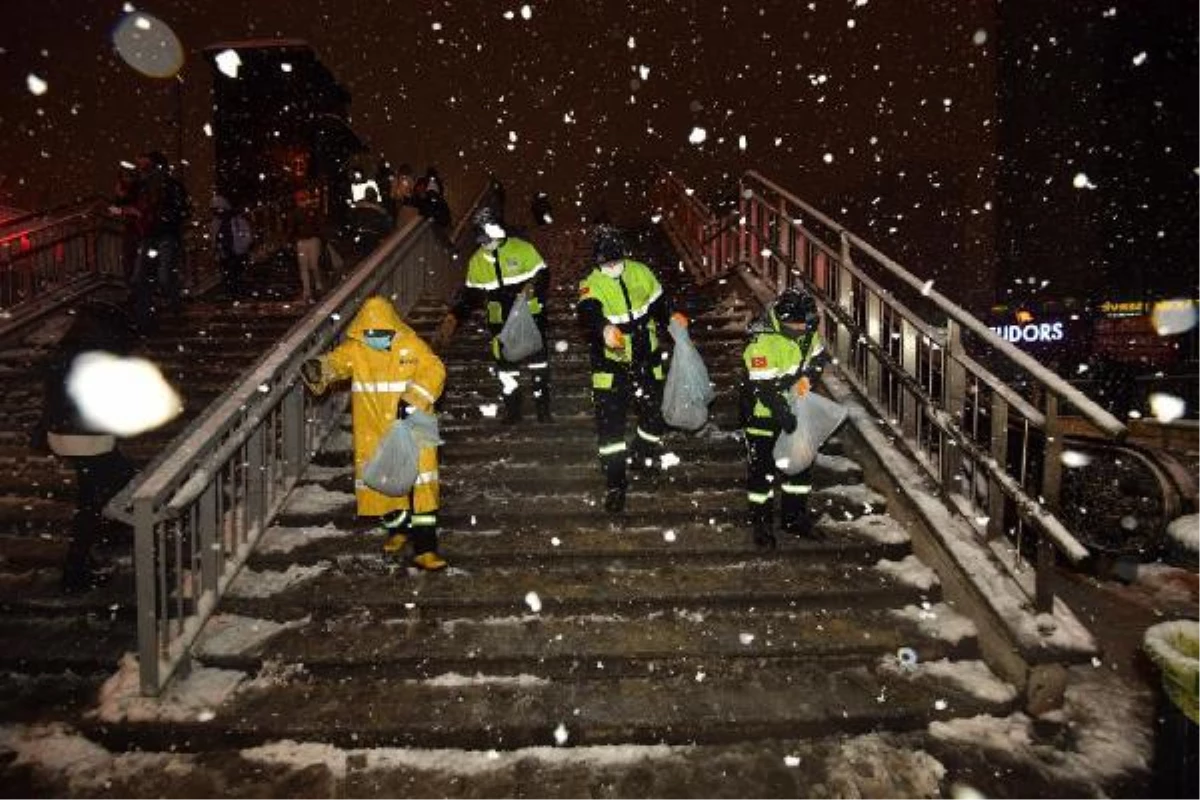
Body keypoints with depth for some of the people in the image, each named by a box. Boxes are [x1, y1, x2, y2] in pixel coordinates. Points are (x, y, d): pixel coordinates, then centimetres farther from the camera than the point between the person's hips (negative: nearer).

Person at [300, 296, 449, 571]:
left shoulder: (411, 345, -7)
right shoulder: (355, 349, -2)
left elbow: (434, 370, -12)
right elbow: (335, 361, -15)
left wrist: (414, 399, -25)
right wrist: (319, 368, -39)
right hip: (374, 433, 2)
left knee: (419, 486, -5)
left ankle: (424, 549, 0)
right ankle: (398, 529, 39)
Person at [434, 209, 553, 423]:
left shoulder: (522, 249, -6)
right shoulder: (477, 260, 7)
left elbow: (542, 275, -4)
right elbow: (470, 294, 11)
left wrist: (533, 289, -25)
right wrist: (453, 318, 1)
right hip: (500, 322, 4)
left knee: (538, 361, 0)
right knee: (505, 365, 5)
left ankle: (543, 408, 13)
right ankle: (512, 410, 19)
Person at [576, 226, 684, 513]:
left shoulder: (641, 273, -2)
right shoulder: (592, 285, -14)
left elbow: (660, 305, 14)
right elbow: (587, 314, -36)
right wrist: (604, 328, -55)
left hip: (647, 362, 4)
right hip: (611, 367, -3)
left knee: (655, 413, 13)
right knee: (610, 425, -4)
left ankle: (644, 455, 43)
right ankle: (614, 484, 8)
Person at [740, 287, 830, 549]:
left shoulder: (808, 330, -7)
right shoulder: (763, 342, -30)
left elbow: (819, 355, 9)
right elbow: (764, 387, -30)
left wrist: (808, 376, -11)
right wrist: (784, 416, -30)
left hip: (795, 407, 7)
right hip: (763, 412, -7)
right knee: (762, 469, 3)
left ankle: (795, 516, 34)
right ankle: (761, 524, 20)